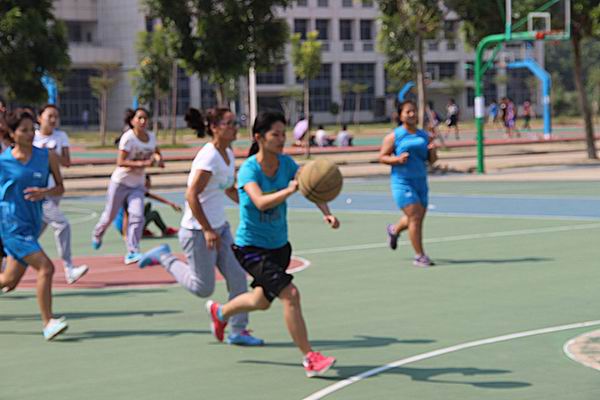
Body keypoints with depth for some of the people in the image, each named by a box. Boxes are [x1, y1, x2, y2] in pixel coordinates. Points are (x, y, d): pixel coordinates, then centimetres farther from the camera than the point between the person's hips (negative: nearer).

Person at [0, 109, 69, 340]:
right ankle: (48, 323, -13)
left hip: (33, 225, 5)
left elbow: (60, 188, 6)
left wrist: (45, 192, -13)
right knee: (45, 268, -20)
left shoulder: (48, 157, 1)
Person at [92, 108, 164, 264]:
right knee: (110, 215, 9)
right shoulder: (128, 137, -19)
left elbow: (157, 153, 19)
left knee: (137, 216, -14)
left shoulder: (151, 137, 0)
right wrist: (143, 163, -34)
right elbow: (120, 162, -25)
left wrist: (158, 160, -6)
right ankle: (97, 234, 41)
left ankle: (132, 252, -13)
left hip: (137, 185, 4)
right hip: (120, 182, -4)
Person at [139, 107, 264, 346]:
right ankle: (164, 257, 19)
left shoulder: (228, 154, 7)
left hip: (219, 227, 9)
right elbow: (191, 195, -25)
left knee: (238, 278, 1)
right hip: (199, 230, -9)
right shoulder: (209, 157, -21)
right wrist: (207, 230, -25)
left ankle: (238, 331, 10)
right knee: (203, 289, 2)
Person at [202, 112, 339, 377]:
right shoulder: (249, 169, -22)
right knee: (290, 294, -21)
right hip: (251, 247, -7)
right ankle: (309, 358, -14)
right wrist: (289, 190, -52)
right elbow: (261, 202, -38)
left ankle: (220, 312, 54)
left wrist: (326, 213, -27)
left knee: (262, 301, 24)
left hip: (279, 245, 7)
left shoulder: (285, 163, -4)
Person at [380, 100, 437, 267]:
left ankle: (394, 229, 46)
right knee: (415, 216, -14)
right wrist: (398, 159, -20)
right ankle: (420, 256, -7)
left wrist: (432, 152, -8)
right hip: (402, 182, -6)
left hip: (421, 181, 6)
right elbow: (382, 157, -3)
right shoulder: (394, 136, -4)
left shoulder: (423, 135, 10)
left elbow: (431, 160, 14)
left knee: (418, 218, 14)